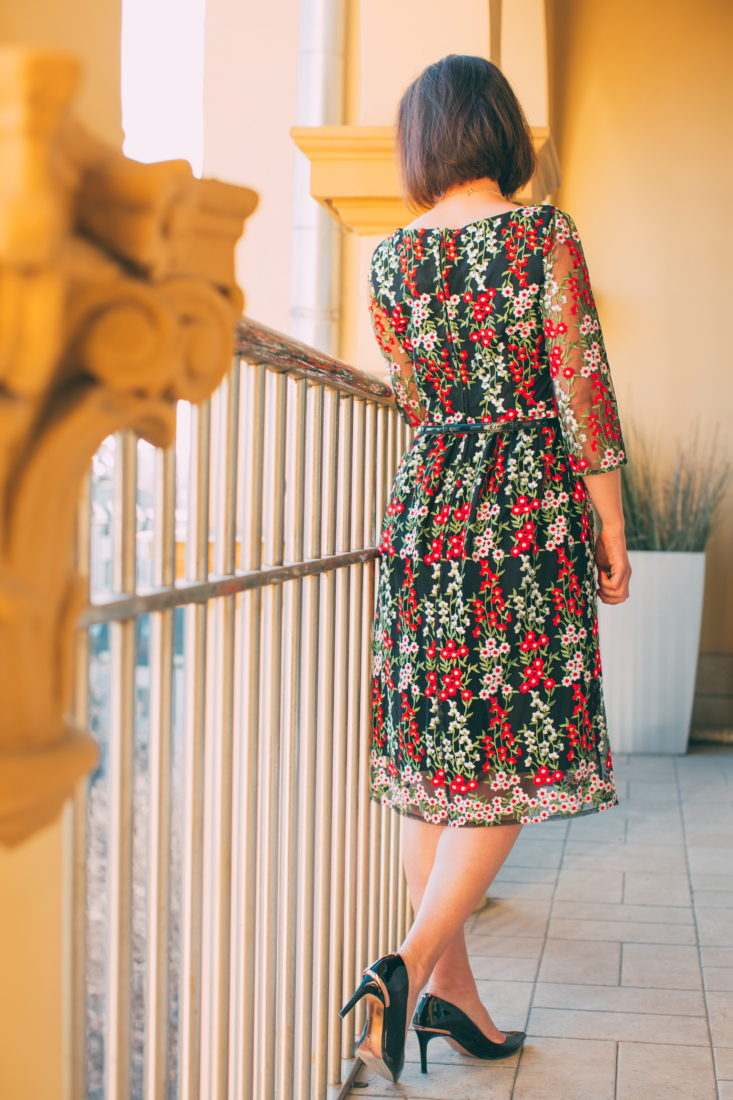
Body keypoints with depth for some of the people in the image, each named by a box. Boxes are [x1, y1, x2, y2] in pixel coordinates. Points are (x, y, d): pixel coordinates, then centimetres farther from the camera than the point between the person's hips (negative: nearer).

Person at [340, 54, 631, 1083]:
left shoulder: (392, 258, 6)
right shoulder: (546, 234, -6)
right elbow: (585, 392, -8)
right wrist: (613, 535, 0)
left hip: (426, 504, 5)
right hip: (531, 506, -5)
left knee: (437, 756, 9)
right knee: (522, 750, 1)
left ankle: (451, 987, 16)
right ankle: (412, 963, -13)